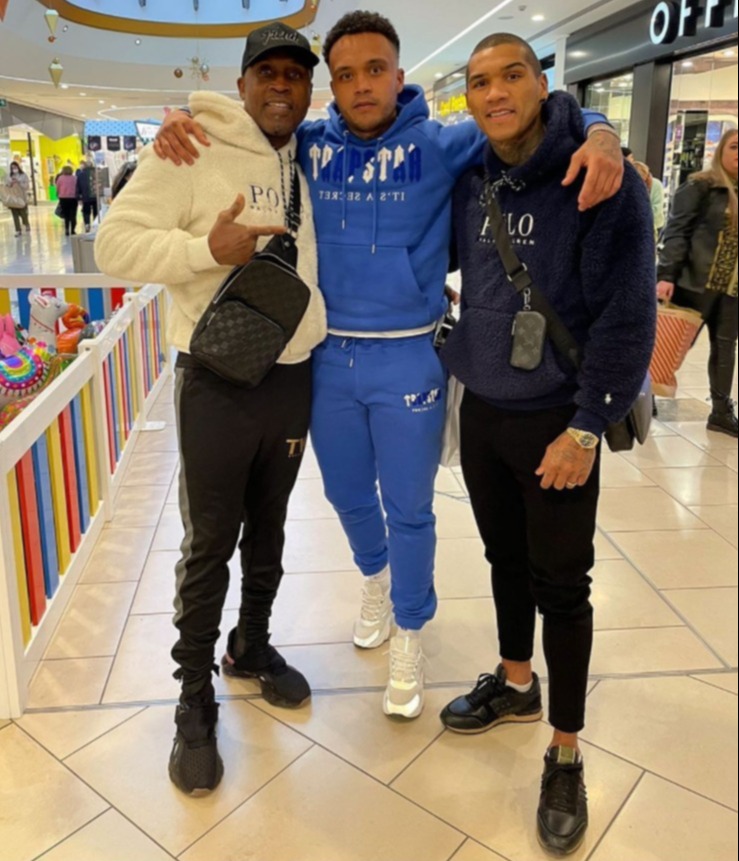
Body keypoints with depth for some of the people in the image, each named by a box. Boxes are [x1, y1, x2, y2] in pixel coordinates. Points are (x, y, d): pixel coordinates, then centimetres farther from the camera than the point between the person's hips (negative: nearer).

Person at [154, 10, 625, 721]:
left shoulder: (439, 146, -6)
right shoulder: (307, 145, 1)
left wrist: (599, 136, -26)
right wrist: (179, 121, -8)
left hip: (408, 358, -3)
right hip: (328, 355, 3)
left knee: (408, 509, 9)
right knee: (347, 494, 21)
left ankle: (408, 635, 32)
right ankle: (375, 577, 52)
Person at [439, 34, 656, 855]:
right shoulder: (468, 183, 3)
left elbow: (627, 315, -15)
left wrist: (587, 426, -16)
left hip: (554, 418, -5)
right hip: (481, 408, 5)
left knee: (560, 585, 4)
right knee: (505, 560, 19)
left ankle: (565, 756, 21)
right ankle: (515, 684, 41)